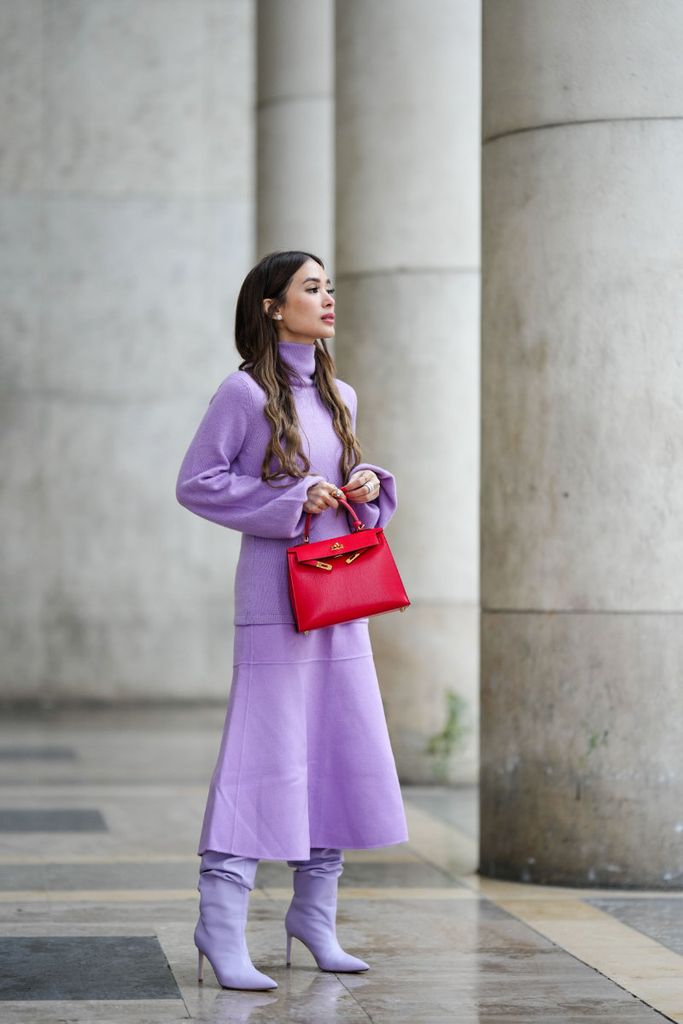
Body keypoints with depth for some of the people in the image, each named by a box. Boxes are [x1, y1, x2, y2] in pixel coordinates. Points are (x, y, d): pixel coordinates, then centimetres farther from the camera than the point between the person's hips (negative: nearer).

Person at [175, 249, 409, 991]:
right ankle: (222, 928, -3)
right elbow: (196, 483, -9)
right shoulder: (246, 392, -7)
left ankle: (315, 914, 21)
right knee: (263, 755, -9)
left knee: (344, 753, 8)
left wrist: (369, 487, 2)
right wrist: (291, 500, -15)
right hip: (276, 595, -7)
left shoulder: (337, 396, 15)